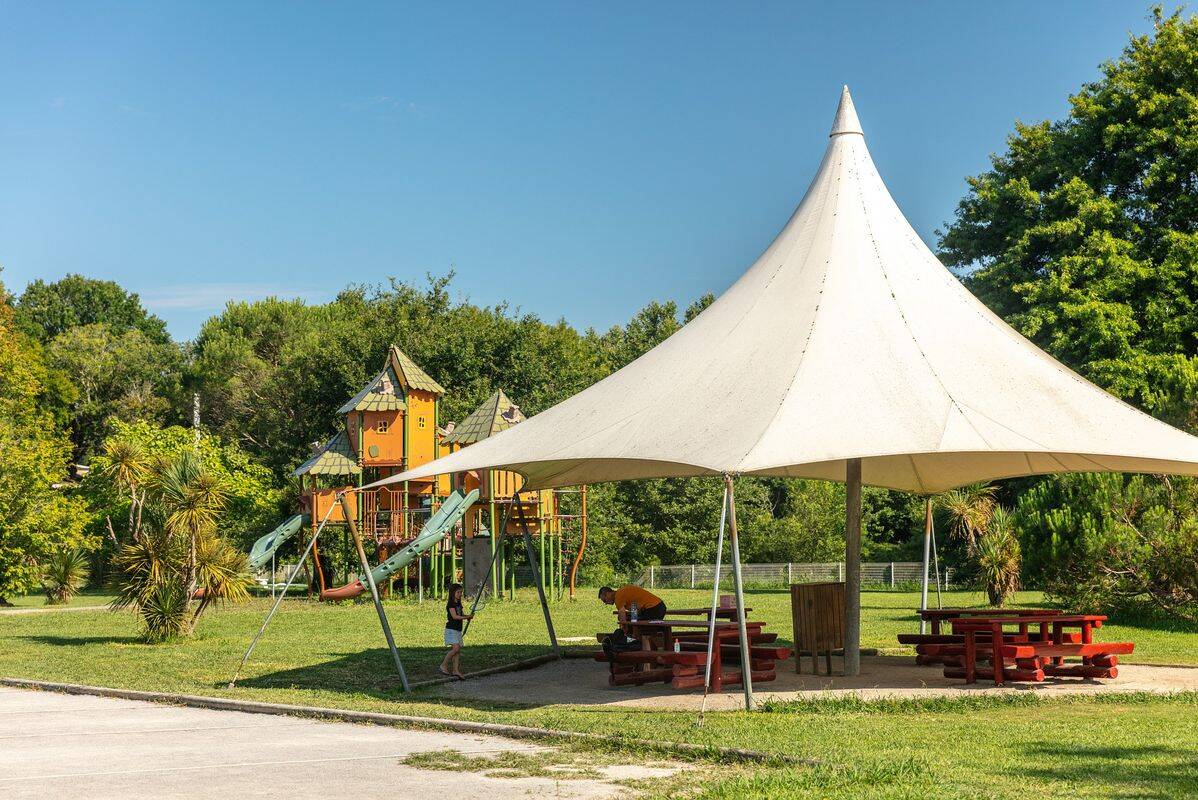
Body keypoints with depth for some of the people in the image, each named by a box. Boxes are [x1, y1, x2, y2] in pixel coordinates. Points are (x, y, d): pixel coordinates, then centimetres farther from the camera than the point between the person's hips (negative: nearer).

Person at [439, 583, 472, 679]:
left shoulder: (459, 604, 16)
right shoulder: (451, 604, -10)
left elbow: (462, 614, 19)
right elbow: (454, 616, -19)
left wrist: (468, 616, -2)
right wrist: (466, 617, -22)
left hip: (458, 630, 9)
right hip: (451, 629, -9)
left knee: (458, 650, 2)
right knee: (456, 648, -20)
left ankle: (456, 671, 1)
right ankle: (443, 666, -11)